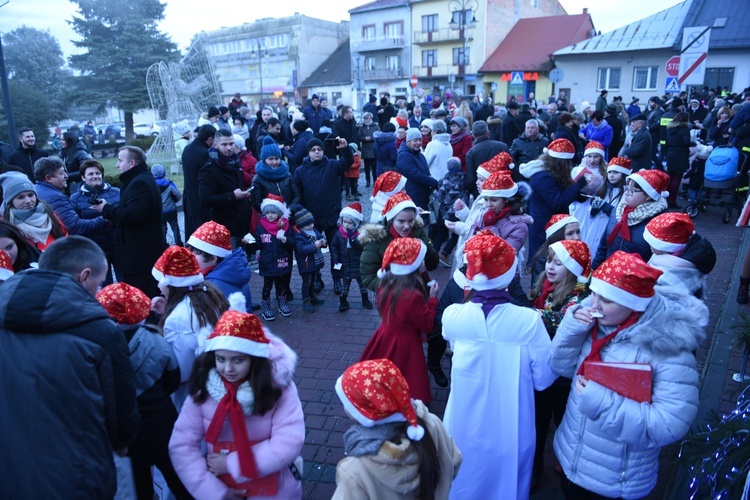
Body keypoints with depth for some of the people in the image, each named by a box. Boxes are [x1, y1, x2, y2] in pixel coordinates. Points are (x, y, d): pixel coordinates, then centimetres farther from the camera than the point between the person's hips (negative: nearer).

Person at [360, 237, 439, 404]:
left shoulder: (385, 285, -9)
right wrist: (432, 298, -9)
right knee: (408, 394, 11)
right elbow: (427, 324, -18)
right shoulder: (413, 296, -31)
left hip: (384, 339, 7)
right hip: (404, 346, -7)